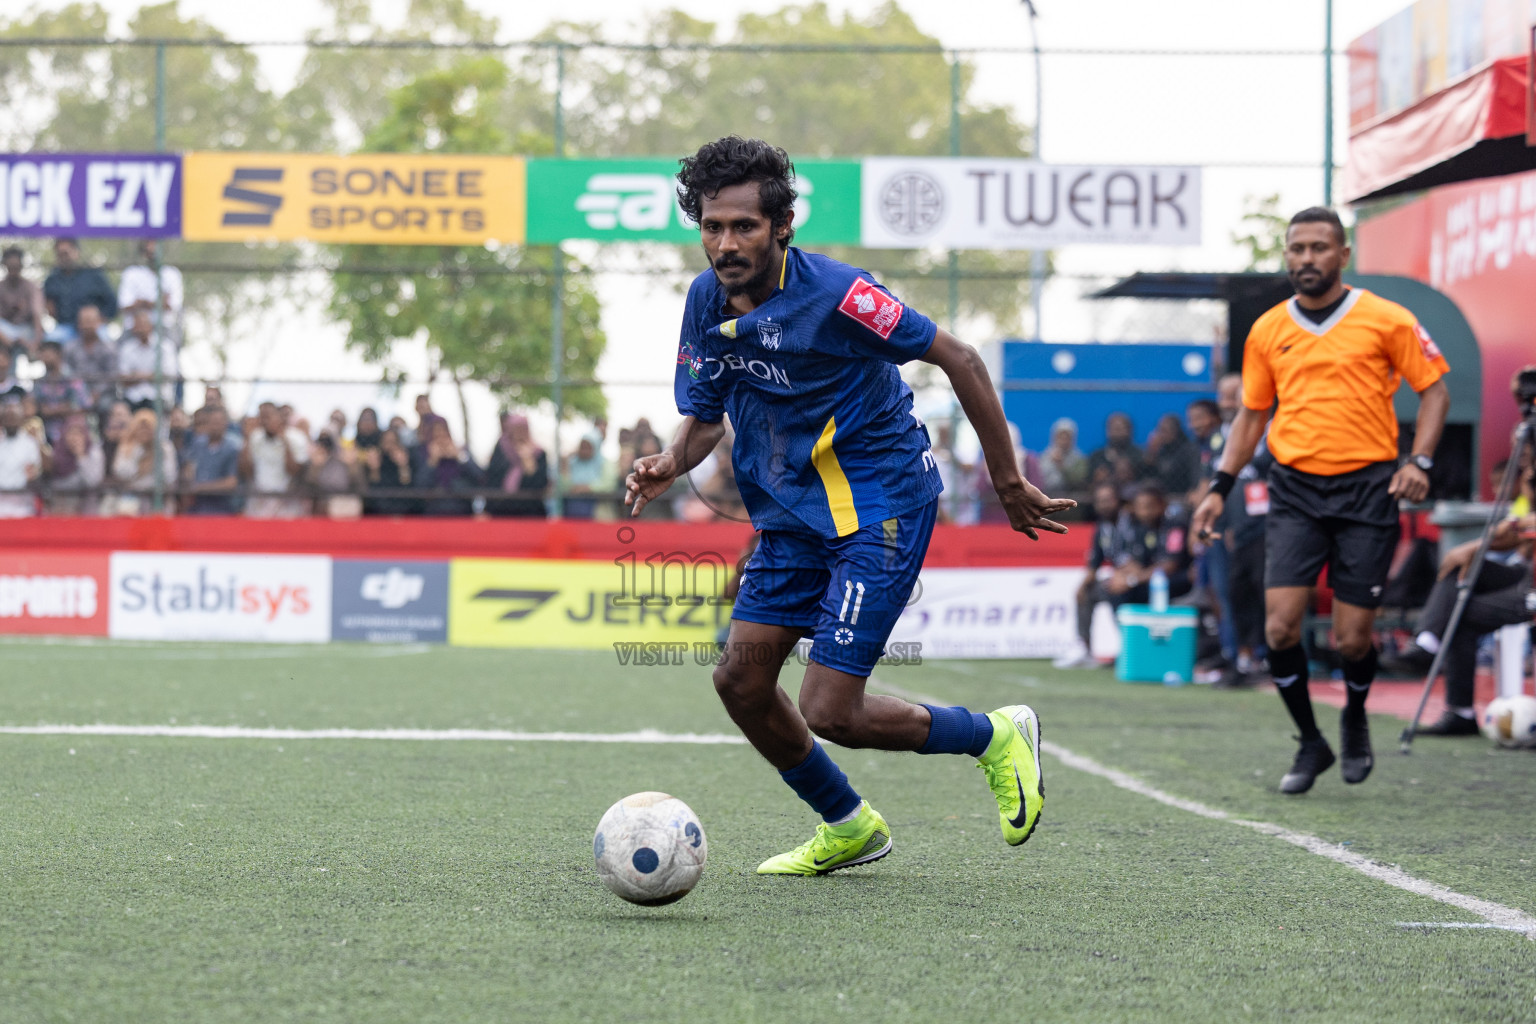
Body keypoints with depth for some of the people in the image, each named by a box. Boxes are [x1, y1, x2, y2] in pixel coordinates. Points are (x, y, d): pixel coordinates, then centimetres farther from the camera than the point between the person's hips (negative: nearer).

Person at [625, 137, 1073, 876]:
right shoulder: (707, 302, -1)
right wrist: (670, 464, -12)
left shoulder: (833, 293, -22)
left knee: (830, 712, -13)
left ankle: (995, 737, 12)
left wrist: (1009, 483, -11)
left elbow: (959, 362, -15)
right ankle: (847, 828, 24)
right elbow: (705, 415, 12)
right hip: (793, 511, 8)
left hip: (880, 508, -7)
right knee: (741, 679, 2)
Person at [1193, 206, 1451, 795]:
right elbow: (1252, 414, 17)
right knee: (1280, 626, -10)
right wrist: (1221, 487, 8)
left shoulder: (1385, 320, -1)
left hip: (1367, 487, -3)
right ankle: (1311, 744, 10)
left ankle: (1355, 719, 29)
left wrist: (1419, 462, -10)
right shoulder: (1268, 330, 8)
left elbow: (1434, 389, 4)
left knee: (1350, 639, -3)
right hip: (1295, 488, 3)